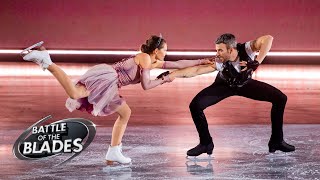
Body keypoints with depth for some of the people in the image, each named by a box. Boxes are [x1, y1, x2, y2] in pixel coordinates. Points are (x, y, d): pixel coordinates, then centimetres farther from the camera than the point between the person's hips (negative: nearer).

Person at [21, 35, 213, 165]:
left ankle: (113, 153, 12)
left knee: (126, 113, 14)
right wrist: (164, 79, 5)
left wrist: (202, 61, 32)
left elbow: (178, 64, 29)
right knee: (74, 94, -31)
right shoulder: (145, 58, -3)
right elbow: (146, 85, -8)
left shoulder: (154, 62, 23)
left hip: (109, 83, 10)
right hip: (105, 76, -10)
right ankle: (45, 60, -28)